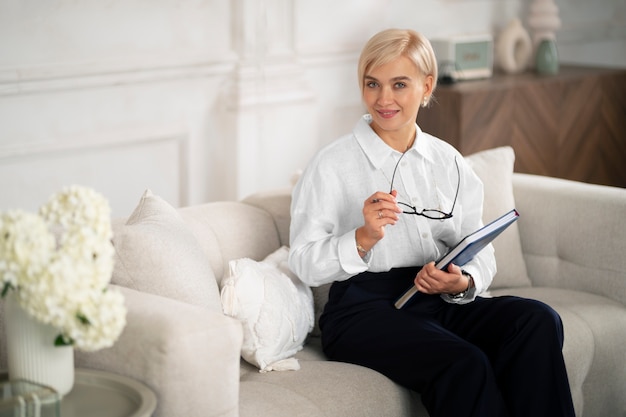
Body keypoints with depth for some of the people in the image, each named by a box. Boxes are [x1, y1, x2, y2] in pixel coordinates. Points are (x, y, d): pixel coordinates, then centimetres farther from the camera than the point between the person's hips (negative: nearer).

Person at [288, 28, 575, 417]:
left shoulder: (448, 162, 13)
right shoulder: (332, 165, 0)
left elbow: (481, 252, 11)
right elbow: (305, 264, -6)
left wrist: (462, 283, -12)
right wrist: (363, 239, -23)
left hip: (442, 301, 5)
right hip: (366, 308, -5)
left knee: (539, 321, -23)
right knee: (465, 364, -32)